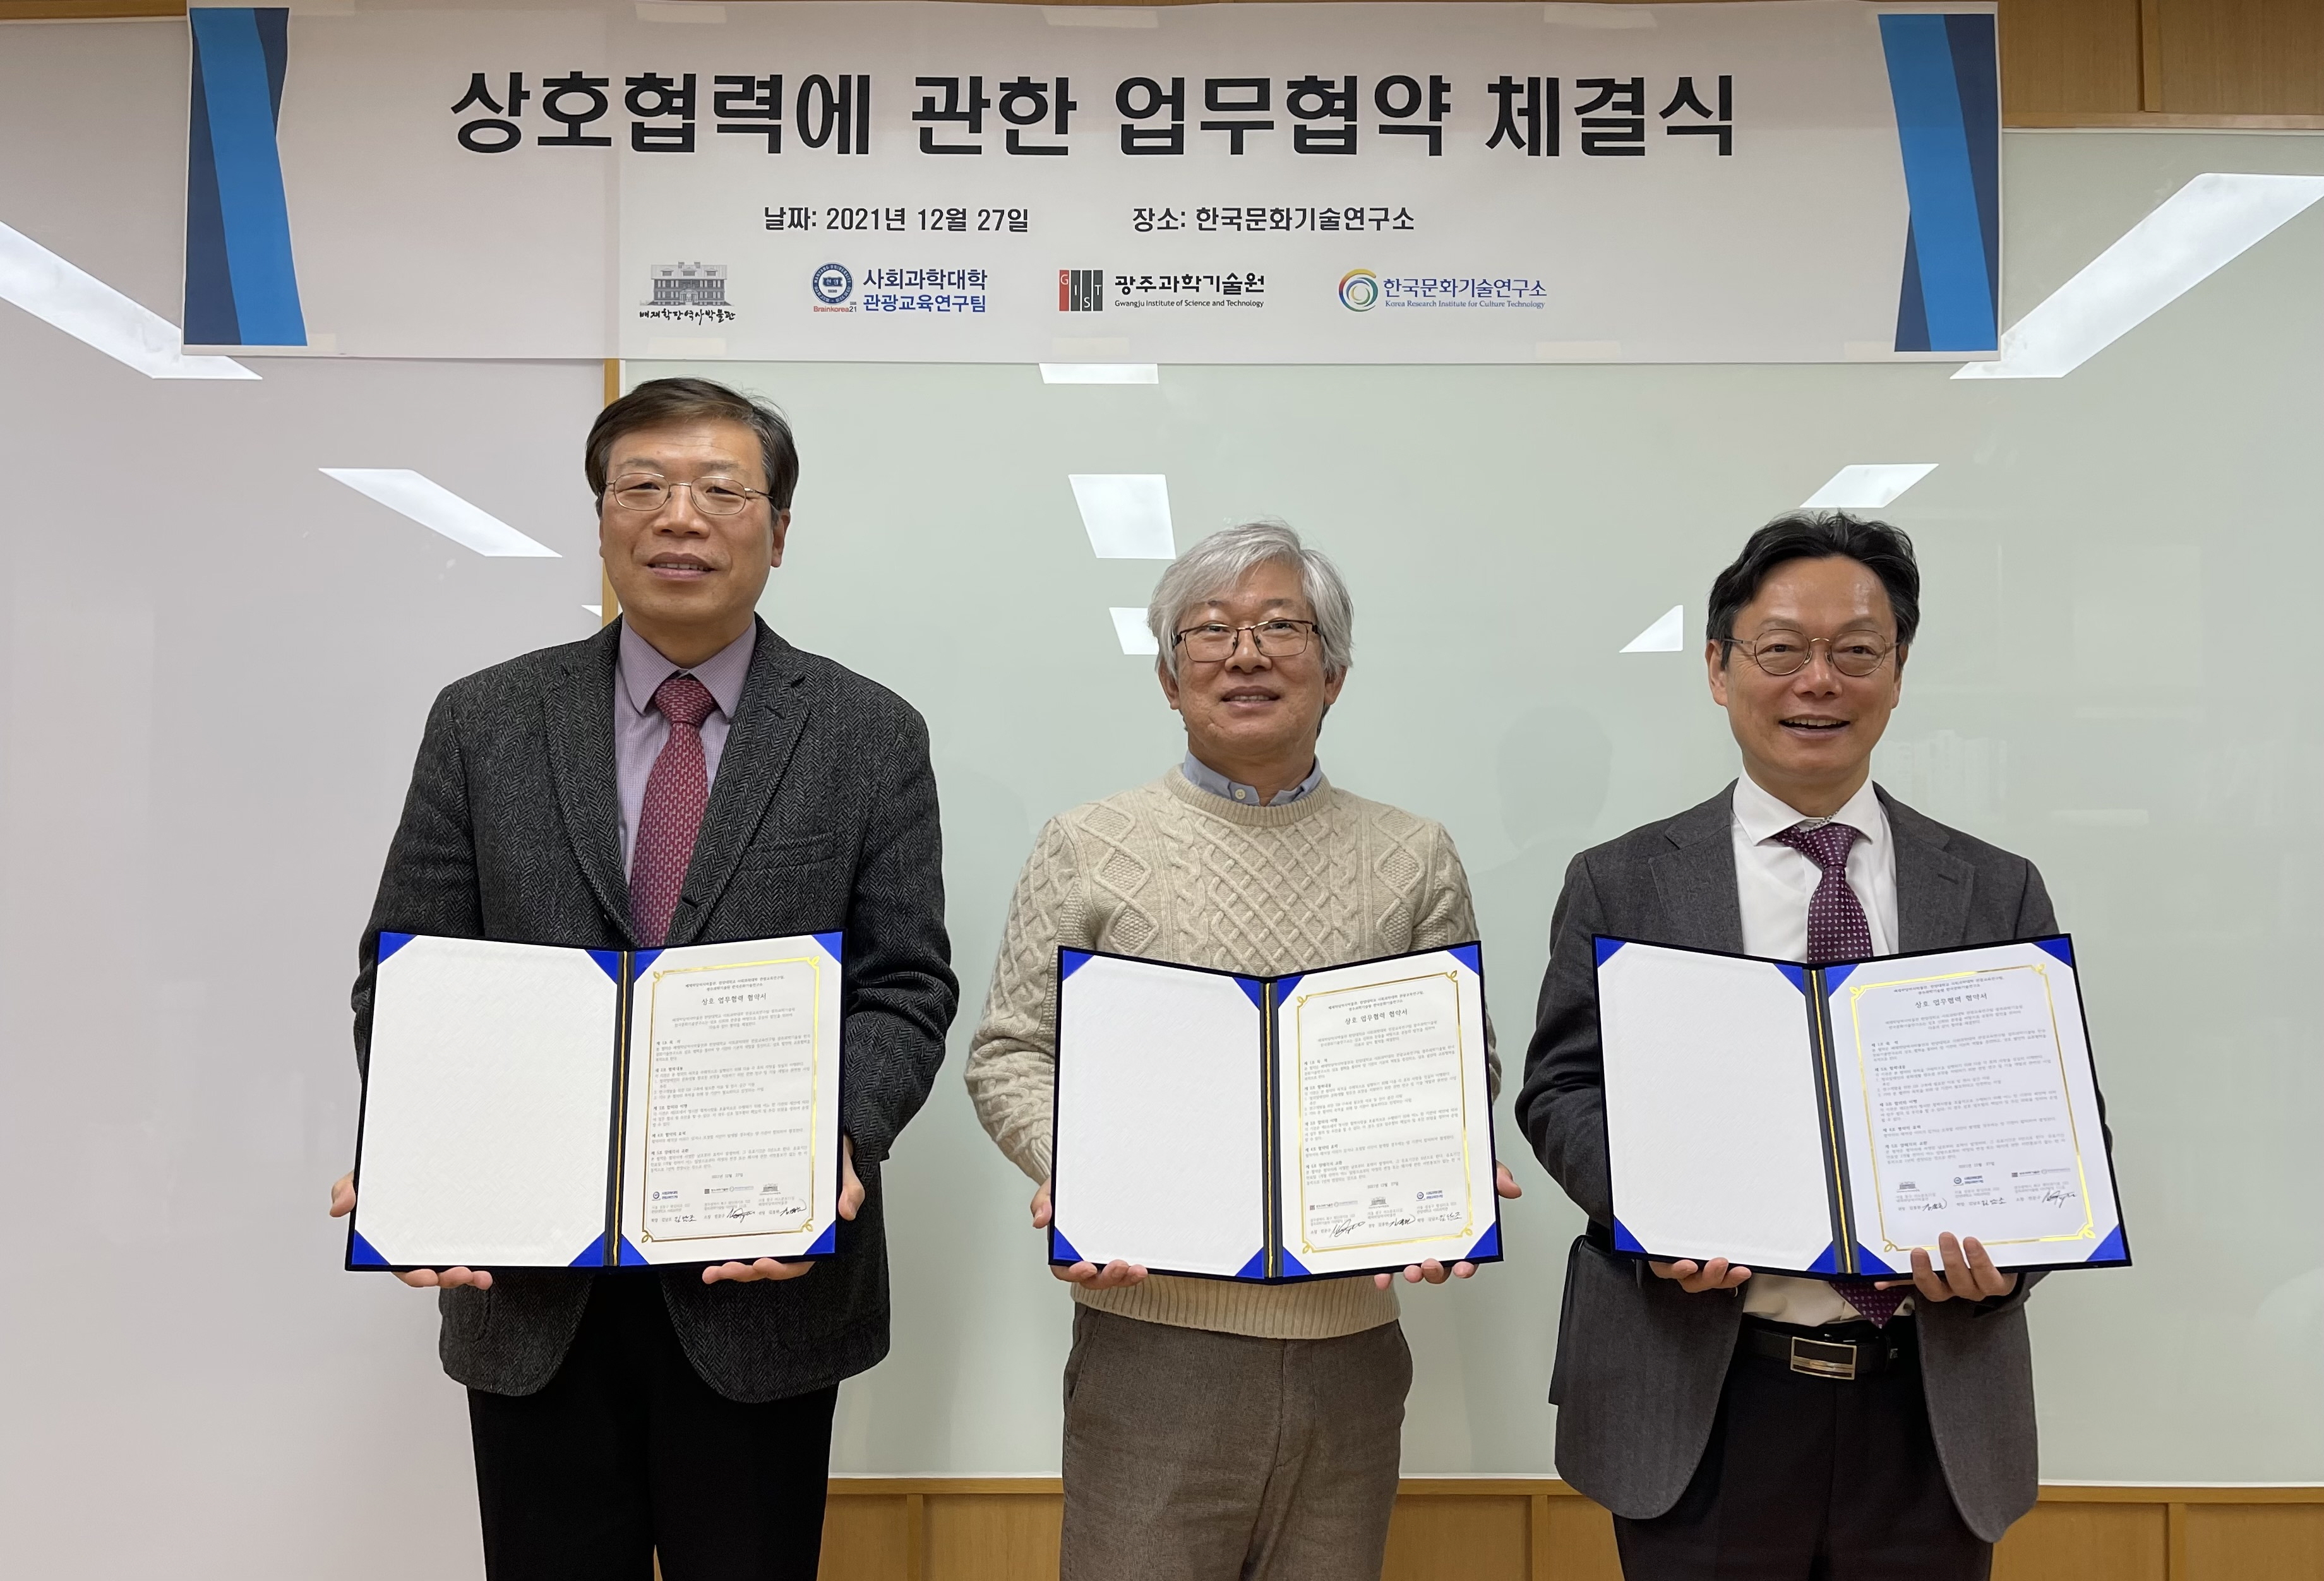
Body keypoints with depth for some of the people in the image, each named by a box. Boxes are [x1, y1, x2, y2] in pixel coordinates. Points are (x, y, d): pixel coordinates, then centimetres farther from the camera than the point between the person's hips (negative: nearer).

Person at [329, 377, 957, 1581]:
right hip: (529, 1286, 1)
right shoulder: (482, 723, 5)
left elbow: (906, 987, -2)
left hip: (768, 1272, -1)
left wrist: (839, 1148, -20)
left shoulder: (869, 737, 1)